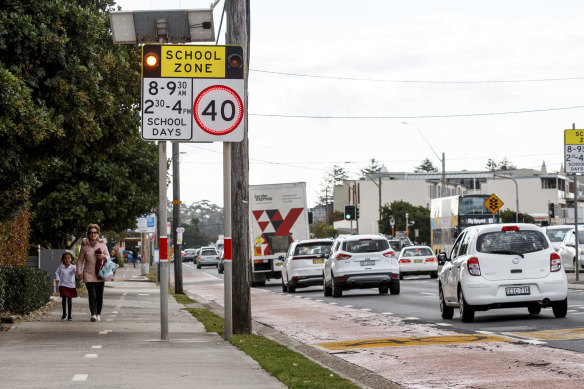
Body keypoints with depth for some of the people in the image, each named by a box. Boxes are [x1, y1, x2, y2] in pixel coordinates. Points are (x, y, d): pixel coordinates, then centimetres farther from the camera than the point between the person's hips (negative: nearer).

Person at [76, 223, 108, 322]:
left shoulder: (102, 245, 5)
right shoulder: (84, 246, 1)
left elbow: (109, 258, 13)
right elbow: (80, 260, 8)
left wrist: (104, 257, -10)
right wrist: (79, 271, -3)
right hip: (89, 274, -2)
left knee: (99, 295, 7)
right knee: (92, 294, -13)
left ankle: (98, 314, 20)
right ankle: (93, 314, -19)